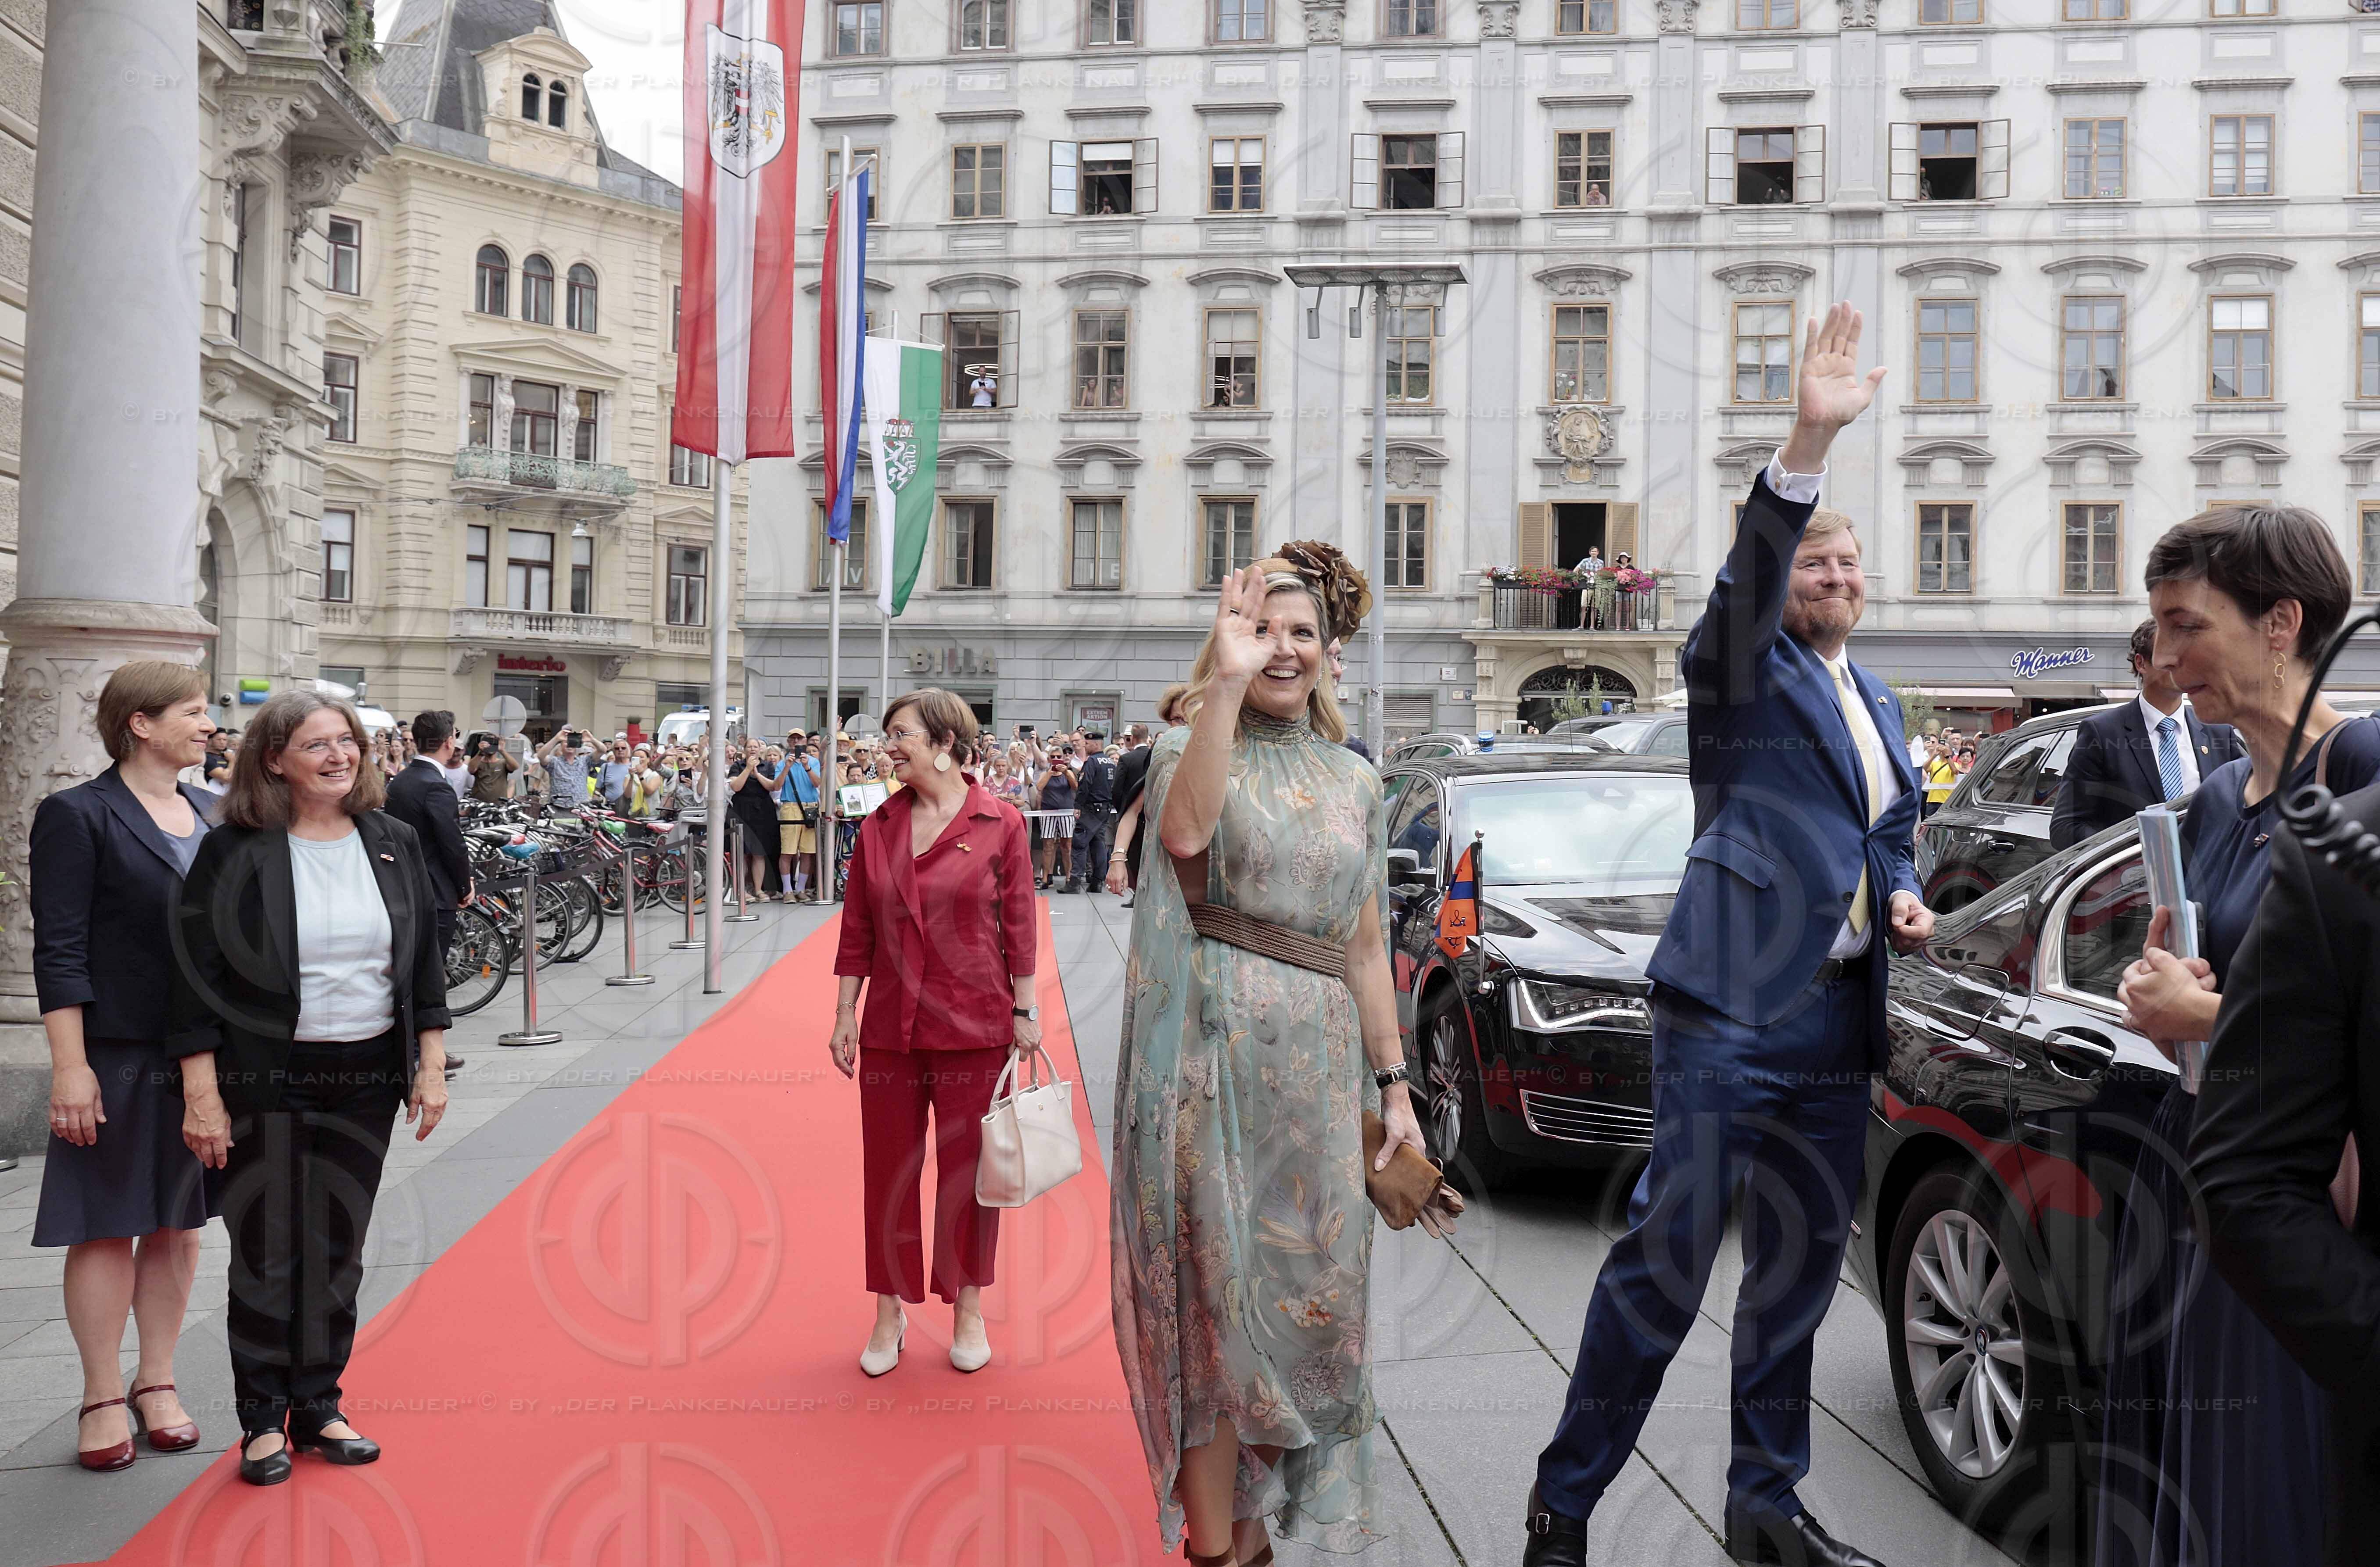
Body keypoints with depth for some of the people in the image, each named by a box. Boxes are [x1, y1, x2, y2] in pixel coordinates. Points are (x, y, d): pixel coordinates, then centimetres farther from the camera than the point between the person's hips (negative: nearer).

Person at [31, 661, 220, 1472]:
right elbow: (60, 955, -10)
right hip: (119, 1060, -5)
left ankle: (157, 1382, 24)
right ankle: (104, 1398, 15)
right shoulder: (77, 816, -7)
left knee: (179, 1221, 12)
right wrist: (70, 1068, -15)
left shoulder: (214, 814, 10)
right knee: (106, 1225, 4)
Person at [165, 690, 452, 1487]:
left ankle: (318, 1406, 25)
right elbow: (194, 976, -6)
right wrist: (201, 1093, -9)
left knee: (338, 1250, 11)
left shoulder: (394, 844, 5)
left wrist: (430, 1062, 5)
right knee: (266, 1253, 4)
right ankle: (262, 1422, 18)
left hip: (366, 1080, 3)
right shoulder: (233, 852, -6)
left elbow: (426, 959, 10)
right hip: (263, 1083, -3)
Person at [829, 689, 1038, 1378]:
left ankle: (968, 1310, 24)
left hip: (973, 1027, -3)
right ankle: (890, 1313, 25)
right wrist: (844, 1014, 7)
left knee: (967, 1166, 7)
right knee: (887, 1169, 9)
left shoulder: (1000, 825, -5)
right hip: (890, 1028, 3)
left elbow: (1019, 926, -2)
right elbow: (857, 932, 8)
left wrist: (1026, 1011, -2)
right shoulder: (878, 827, 4)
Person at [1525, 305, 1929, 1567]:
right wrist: (1808, 440, -35)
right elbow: (1745, 578, -23)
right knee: (1667, 1250, -8)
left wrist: (1904, 902, 7)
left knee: (1802, 1266, 13)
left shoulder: (1877, 701, 20)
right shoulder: (1743, 669, -1)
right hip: (1734, 1002, -8)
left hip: (1840, 1015, 8)